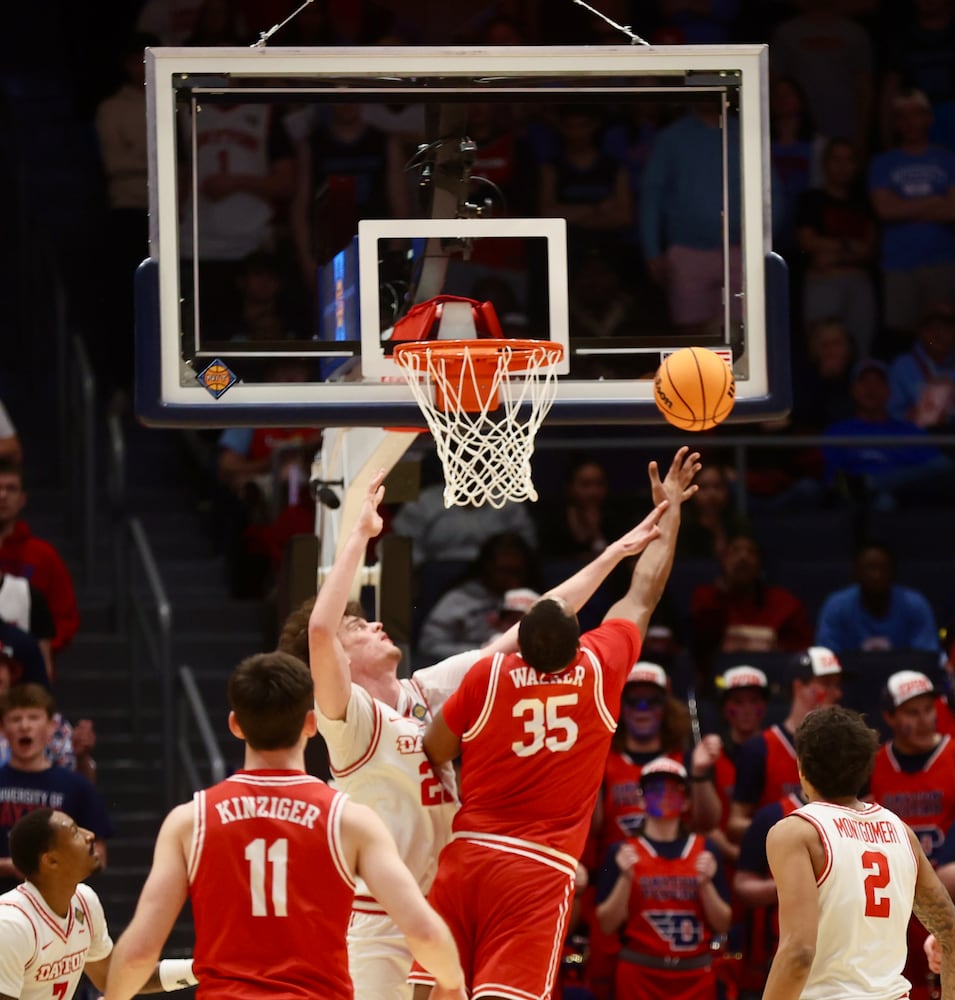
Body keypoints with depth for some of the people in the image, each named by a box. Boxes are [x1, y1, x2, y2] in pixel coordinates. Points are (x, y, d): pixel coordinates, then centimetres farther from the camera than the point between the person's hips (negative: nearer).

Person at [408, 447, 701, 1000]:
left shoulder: (487, 674, -2)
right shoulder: (601, 668, 0)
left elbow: (433, 754, 9)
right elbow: (644, 594, 16)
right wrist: (670, 509, 28)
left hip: (467, 854, 2)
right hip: (541, 870, -2)